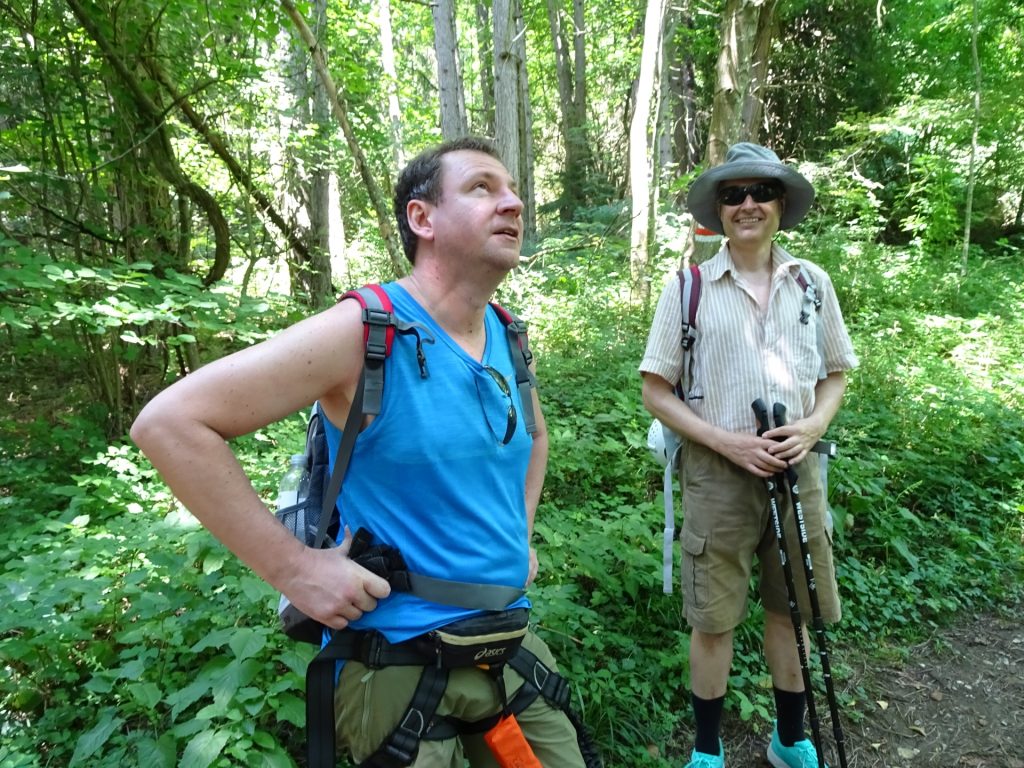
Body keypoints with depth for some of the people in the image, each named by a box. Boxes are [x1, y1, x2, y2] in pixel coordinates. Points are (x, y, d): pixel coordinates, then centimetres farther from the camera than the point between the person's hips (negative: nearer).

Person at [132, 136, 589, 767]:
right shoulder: (364, 332, -19)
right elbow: (170, 422, -21)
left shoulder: (505, 337, 2)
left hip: (513, 646, 7)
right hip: (400, 663, -6)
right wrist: (292, 567, -21)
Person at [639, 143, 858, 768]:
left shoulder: (812, 283, 5)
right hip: (717, 472, -3)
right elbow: (657, 391, -4)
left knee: (792, 610, 15)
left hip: (796, 467, 3)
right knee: (714, 619, 7)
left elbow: (836, 374, 13)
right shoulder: (690, 287, -4)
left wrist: (813, 426, -7)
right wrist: (726, 441, -15)